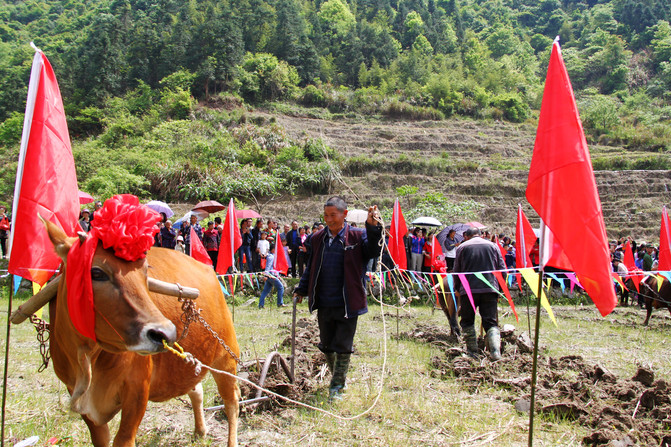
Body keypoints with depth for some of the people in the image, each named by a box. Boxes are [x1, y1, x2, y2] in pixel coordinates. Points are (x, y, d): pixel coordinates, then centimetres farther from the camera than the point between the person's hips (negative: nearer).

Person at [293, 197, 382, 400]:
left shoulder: (357, 237, -5)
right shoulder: (317, 239, 6)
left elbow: (373, 251, -22)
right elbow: (311, 268, 17)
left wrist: (373, 228, -36)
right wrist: (301, 290, 14)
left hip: (347, 304, -4)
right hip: (324, 304, 4)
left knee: (342, 346, 1)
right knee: (326, 345, 15)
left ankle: (337, 387, 15)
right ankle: (337, 376, 38)